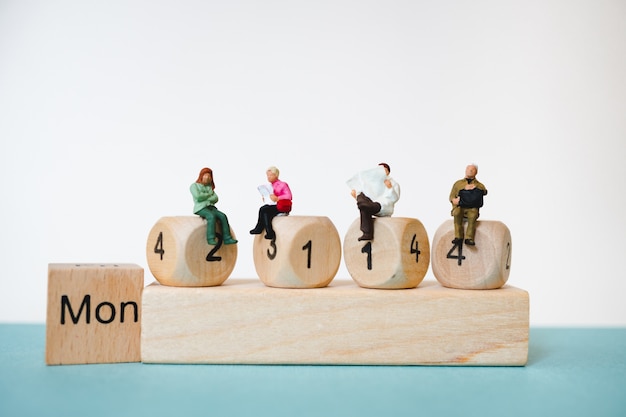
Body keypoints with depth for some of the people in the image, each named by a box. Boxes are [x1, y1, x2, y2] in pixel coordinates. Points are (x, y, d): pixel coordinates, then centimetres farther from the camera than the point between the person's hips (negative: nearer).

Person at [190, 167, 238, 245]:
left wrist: (205, 198, -10)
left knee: (223, 216, -20)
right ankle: (211, 239, -35)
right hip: (200, 208, -6)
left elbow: (215, 199, 7)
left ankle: (227, 239, -24)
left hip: (210, 208, 6)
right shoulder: (194, 186, 4)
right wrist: (209, 194, -1)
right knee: (212, 216, -35)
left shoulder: (209, 187, 21)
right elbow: (198, 197, -14)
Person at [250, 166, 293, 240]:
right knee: (266, 212, -29)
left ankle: (259, 229, -17)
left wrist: (277, 198, -23)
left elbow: (289, 196, -12)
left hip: (282, 207, -6)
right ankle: (270, 233, -32)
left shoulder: (283, 184, -1)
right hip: (272, 206, 6)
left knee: (263, 209, -27)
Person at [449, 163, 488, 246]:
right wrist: (454, 200, -7)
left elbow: (484, 192, -3)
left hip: (472, 208, -1)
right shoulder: (458, 183, 22)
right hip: (459, 207, 1)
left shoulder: (479, 185, 19)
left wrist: (475, 187, -17)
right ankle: (458, 237, -35)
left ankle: (469, 238, -40)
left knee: (473, 215, -37)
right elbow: (451, 197, 17)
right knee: (457, 213, -36)